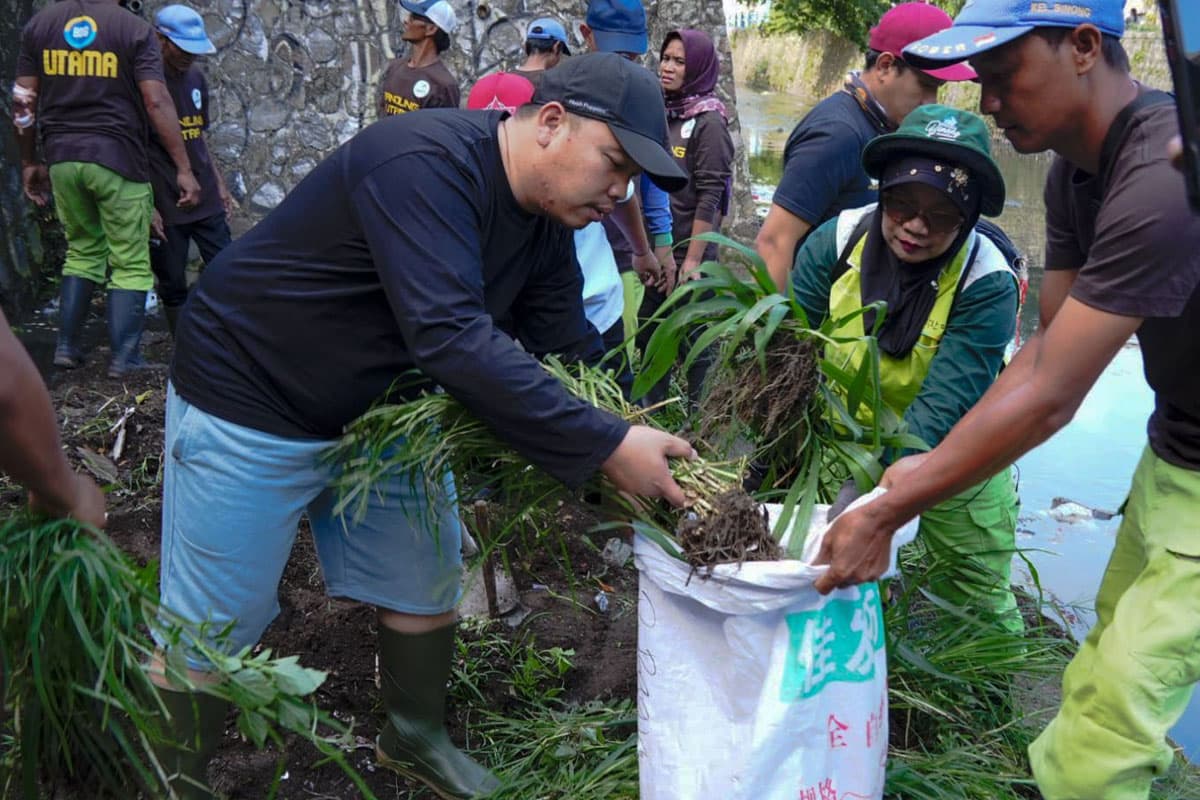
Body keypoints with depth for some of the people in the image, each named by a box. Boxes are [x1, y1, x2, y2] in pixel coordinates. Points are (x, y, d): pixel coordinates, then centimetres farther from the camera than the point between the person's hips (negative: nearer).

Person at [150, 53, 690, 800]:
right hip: (251, 404, -8)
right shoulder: (427, 162, -31)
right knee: (213, 628, 2)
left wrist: (646, 444, -12)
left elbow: (571, 346, 0)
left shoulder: (546, 221, -2)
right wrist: (606, 446, -39)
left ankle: (417, 737, 38)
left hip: (382, 409, 8)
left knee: (427, 584, 14)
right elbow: (452, 337, -41)